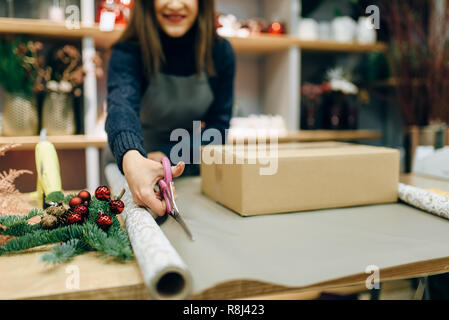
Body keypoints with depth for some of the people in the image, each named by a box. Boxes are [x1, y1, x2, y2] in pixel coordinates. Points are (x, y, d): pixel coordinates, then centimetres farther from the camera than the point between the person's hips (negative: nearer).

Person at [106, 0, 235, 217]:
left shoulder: (220, 52, -9)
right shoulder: (128, 52, -18)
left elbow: (219, 124, -8)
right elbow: (122, 105, -37)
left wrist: (170, 155, -23)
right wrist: (131, 159, -59)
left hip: (195, 174, 2)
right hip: (129, 168, -1)